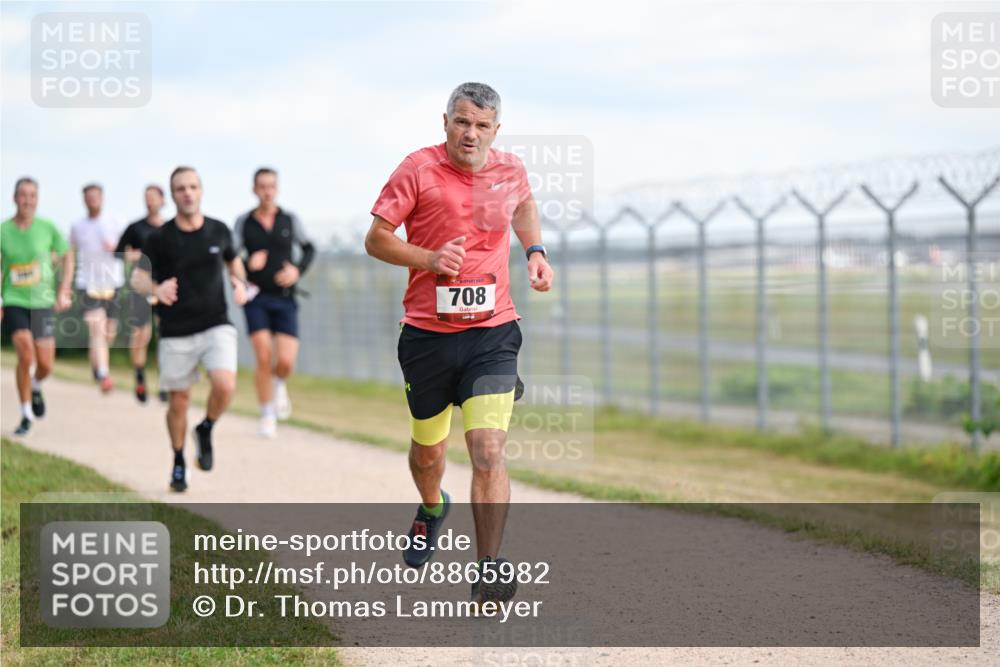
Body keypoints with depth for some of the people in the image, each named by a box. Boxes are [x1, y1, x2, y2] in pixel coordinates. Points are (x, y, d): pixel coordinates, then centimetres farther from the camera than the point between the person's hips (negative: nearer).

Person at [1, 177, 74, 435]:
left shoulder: (47, 228, -2)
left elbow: (67, 257, 10)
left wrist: (63, 291, 2)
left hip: (43, 302, 1)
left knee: (45, 365, 0)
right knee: (26, 354, -19)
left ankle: (36, 387, 38)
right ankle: (26, 416, -4)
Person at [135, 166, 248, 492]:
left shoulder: (218, 230, 2)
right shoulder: (160, 237, -4)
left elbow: (233, 260, 21)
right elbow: (139, 276, 1)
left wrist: (240, 283, 0)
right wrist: (156, 289, -21)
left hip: (216, 325, 1)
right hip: (176, 333, -1)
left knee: (225, 385, -22)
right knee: (178, 401, 5)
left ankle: (206, 430, 9)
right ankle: (179, 463, 28)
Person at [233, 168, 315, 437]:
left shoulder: (290, 220, 4)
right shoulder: (244, 222, 2)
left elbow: (308, 249, 16)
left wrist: (297, 269, -2)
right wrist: (247, 265, -17)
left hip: (285, 298, 1)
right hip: (257, 297, -1)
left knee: (285, 362, -10)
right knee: (263, 357, -11)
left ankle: (278, 384, 27)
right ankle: (267, 415, 6)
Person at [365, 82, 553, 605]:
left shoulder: (510, 171, 5)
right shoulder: (418, 170, -6)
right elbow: (376, 239, -4)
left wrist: (535, 252, 13)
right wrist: (429, 259, -19)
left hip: (493, 334, 0)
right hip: (428, 333, 0)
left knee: (489, 451, -15)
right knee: (428, 450, 16)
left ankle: (488, 572, -12)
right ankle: (431, 508, 51)